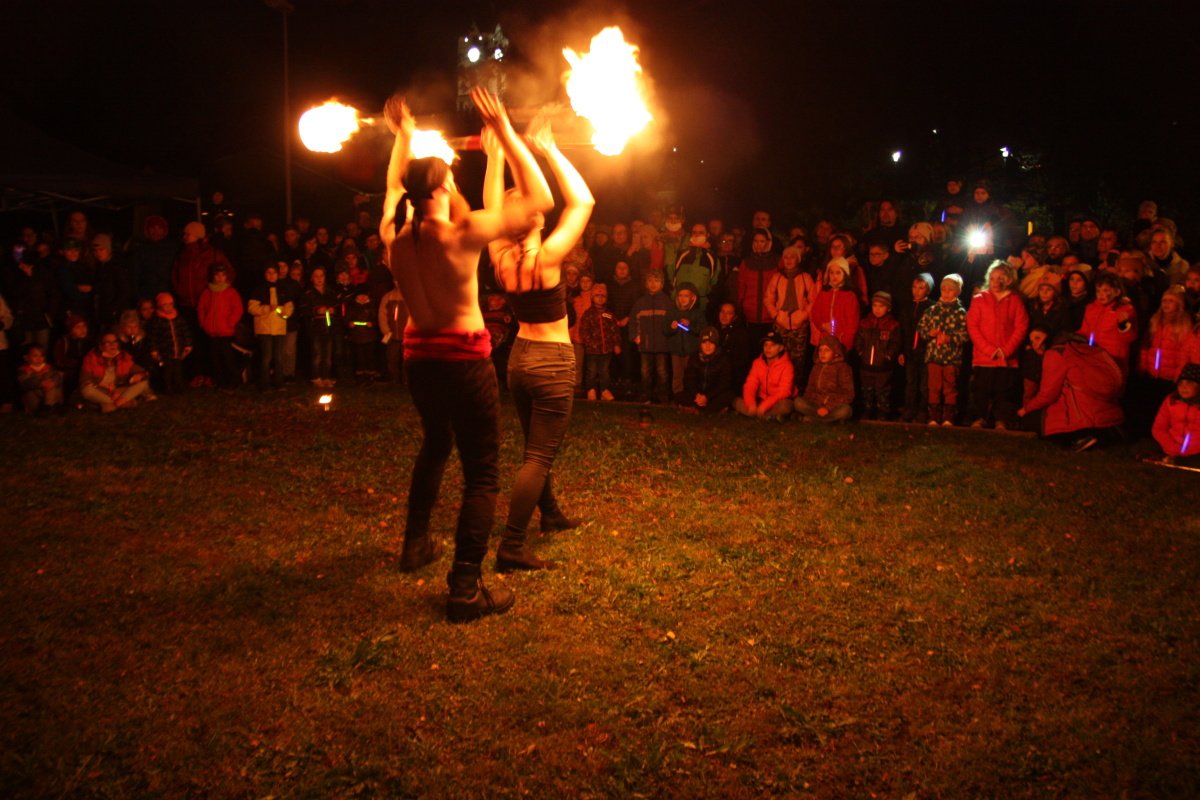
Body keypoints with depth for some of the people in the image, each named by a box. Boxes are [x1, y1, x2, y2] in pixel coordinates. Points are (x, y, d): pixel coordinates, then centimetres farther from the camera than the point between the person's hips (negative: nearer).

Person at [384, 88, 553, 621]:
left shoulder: (394, 233, -1)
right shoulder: (462, 233, -17)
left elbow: (394, 187, 24)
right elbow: (539, 199, -10)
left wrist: (403, 137, 32)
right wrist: (504, 133, -7)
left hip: (418, 357, 7)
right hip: (464, 360, -7)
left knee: (435, 445, 30)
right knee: (482, 473, 0)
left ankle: (416, 544, 43)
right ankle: (466, 588, -5)